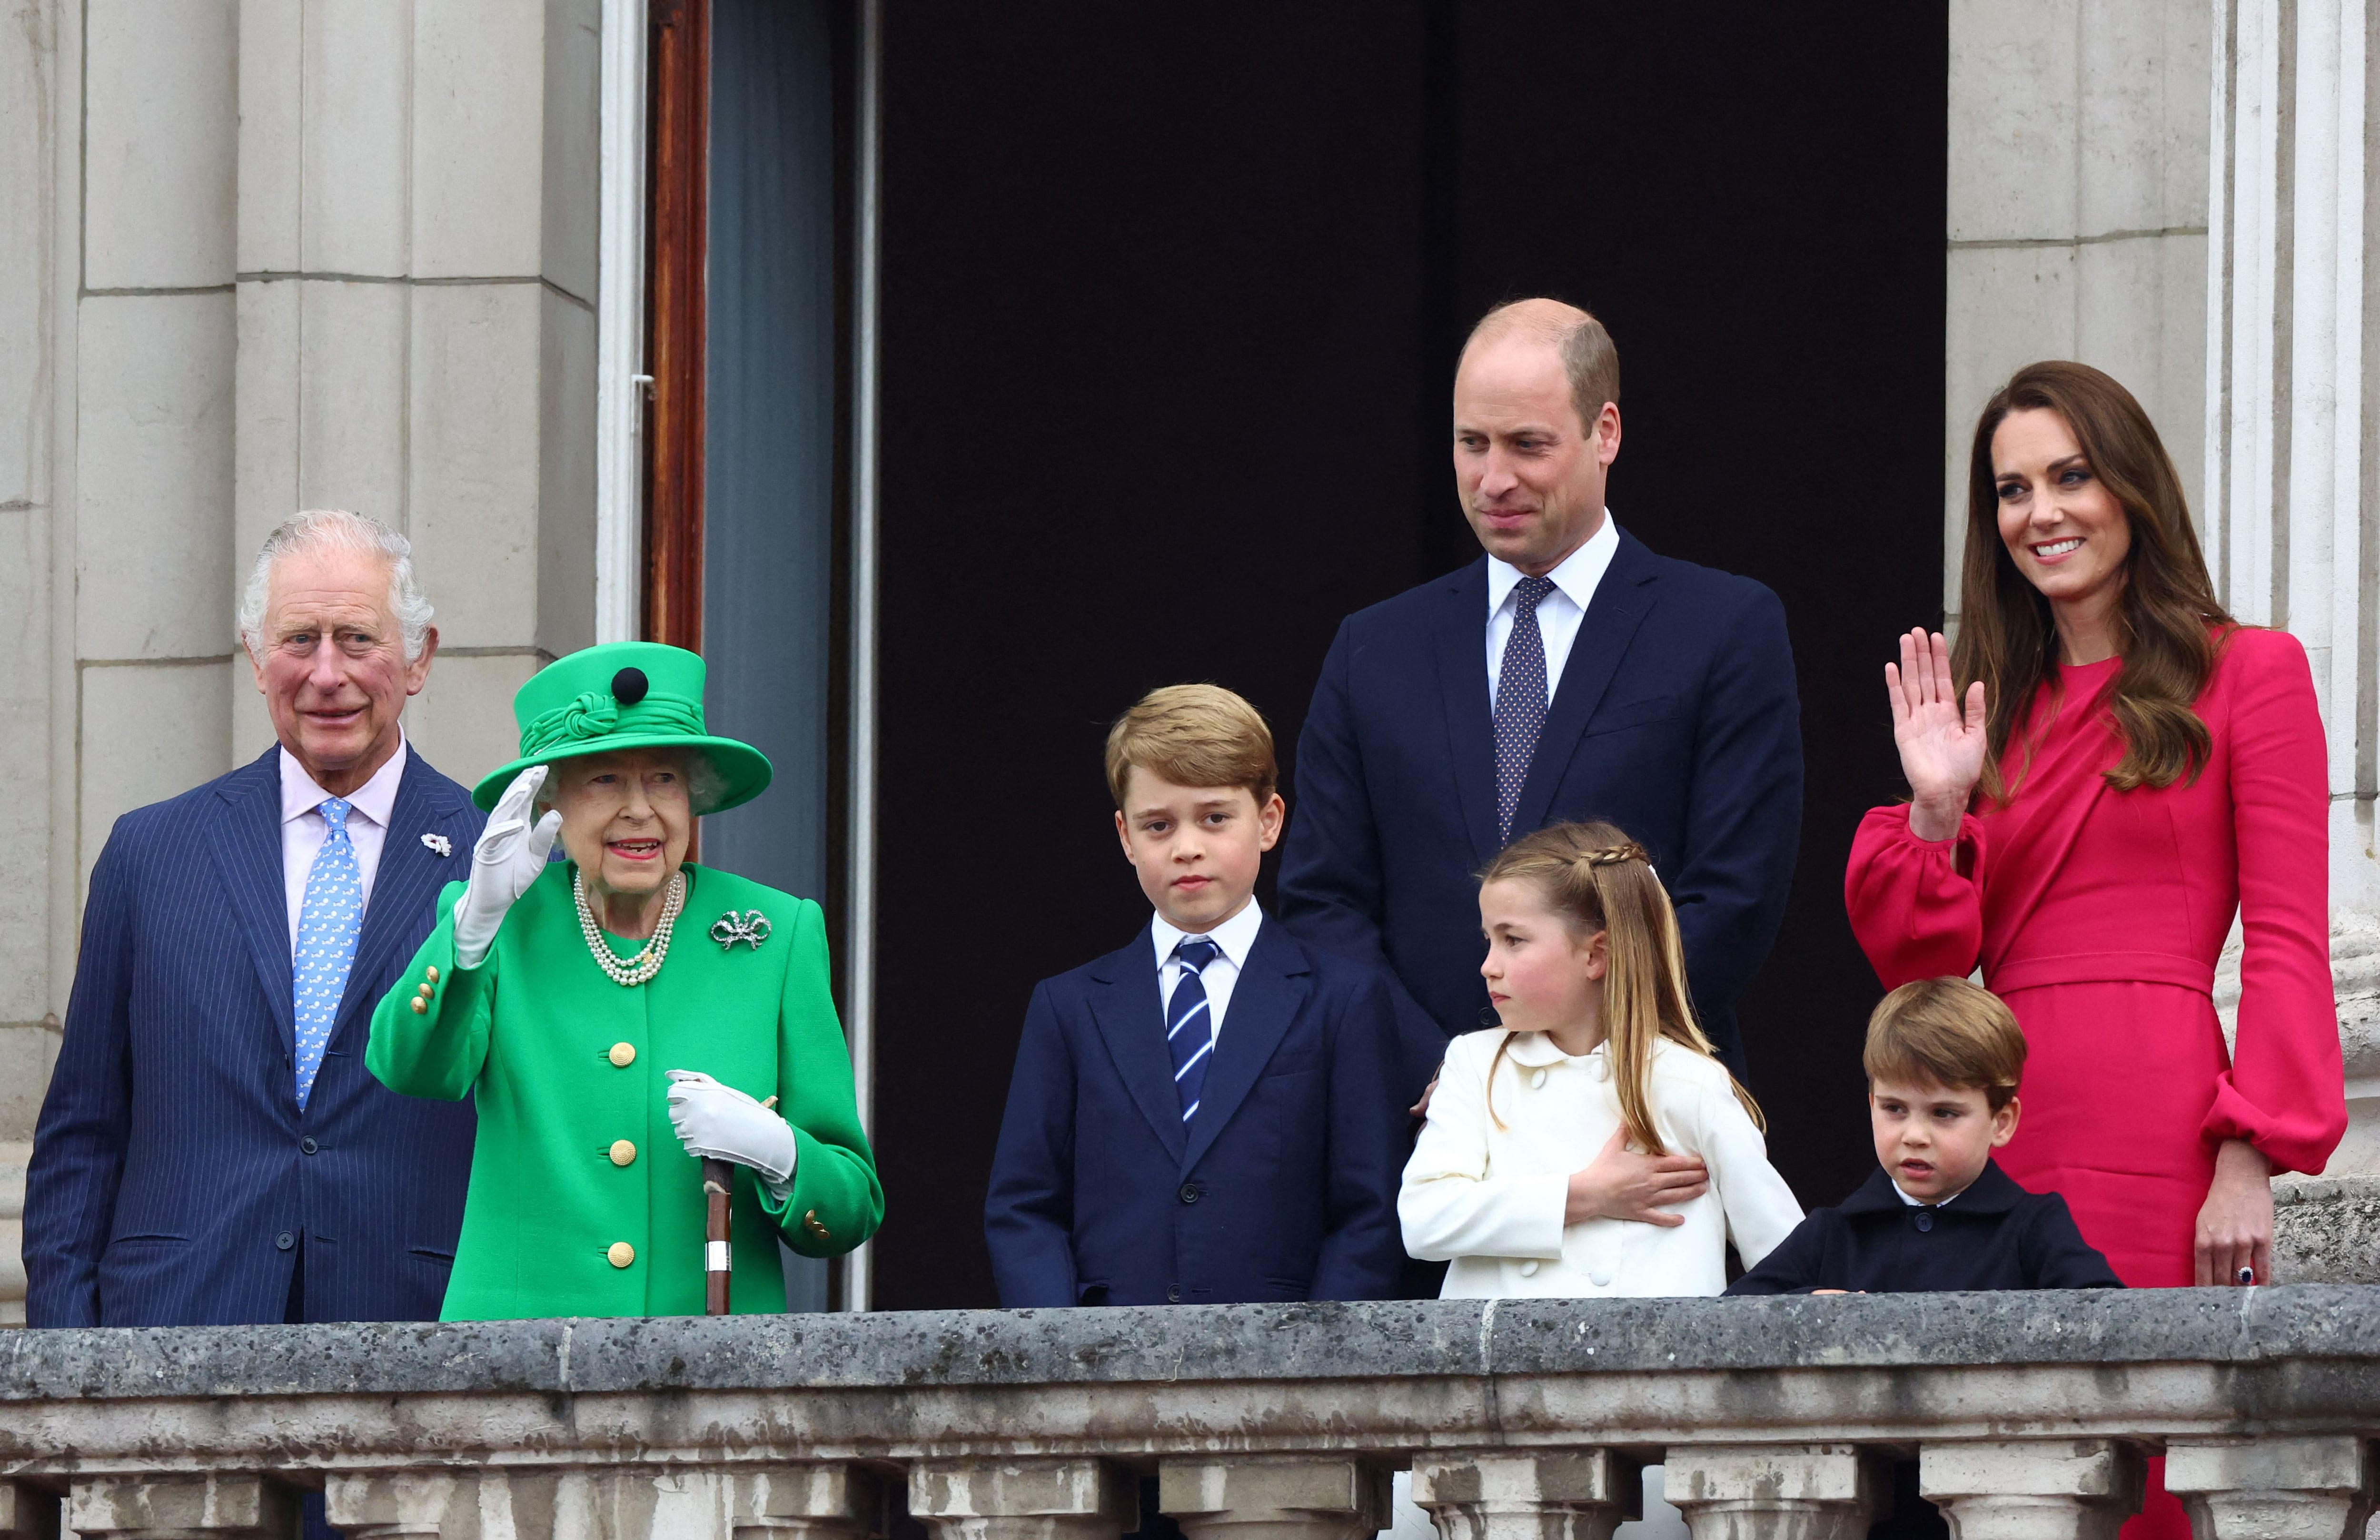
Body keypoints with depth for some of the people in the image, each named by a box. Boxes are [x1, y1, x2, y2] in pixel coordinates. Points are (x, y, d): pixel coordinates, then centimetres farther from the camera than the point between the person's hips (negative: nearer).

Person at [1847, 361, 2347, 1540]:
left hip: (2157, 1127, -5)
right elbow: (1919, 964, 14)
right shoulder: (1993, 705, 20)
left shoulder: (2246, 674, 5)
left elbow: (2288, 945, -2)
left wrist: (2249, 1160, -12)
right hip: (1996, 1135, 5)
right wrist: (1936, 814, -2)